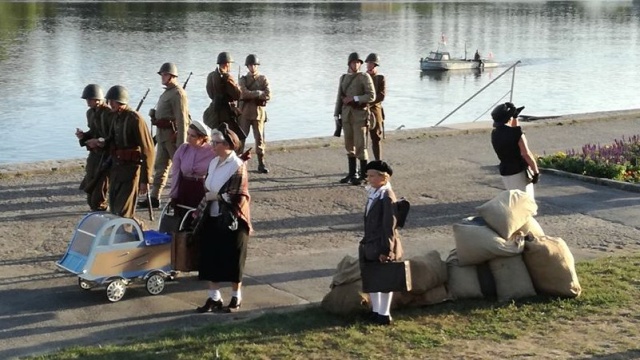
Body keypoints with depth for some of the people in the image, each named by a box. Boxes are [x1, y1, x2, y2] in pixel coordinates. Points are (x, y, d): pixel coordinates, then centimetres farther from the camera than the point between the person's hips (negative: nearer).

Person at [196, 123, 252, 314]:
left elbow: (240, 197, -16)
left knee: (232, 260, 4)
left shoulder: (238, 166, -13)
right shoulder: (214, 163, 8)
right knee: (210, 258, 8)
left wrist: (217, 196, -16)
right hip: (213, 219, 7)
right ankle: (214, 297, 18)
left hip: (232, 221, -7)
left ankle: (236, 298, 19)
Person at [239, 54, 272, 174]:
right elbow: (244, 93, -12)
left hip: (259, 111, 0)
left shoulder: (263, 79, 6)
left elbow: (268, 96, -8)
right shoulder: (243, 79, 6)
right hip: (245, 111, 0)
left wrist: (251, 94, -10)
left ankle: (261, 164, 5)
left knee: (259, 137, 1)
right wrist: (259, 93, -13)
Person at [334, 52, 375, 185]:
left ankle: (363, 175, -1)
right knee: (349, 145, 9)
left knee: (360, 146, -7)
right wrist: (336, 115, 10)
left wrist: (354, 98, -17)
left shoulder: (364, 77, -4)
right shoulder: (343, 78, 13)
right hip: (346, 115, 6)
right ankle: (352, 174, 17)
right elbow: (339, 98, 16)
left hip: (360, 115, -6)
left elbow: (371, 96, -11)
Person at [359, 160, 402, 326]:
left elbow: (389, 226, -21)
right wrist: (366, 241, 17)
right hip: (371, 244, 9)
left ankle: (384, 314, 16)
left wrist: (386, 250, -21)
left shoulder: (387, 197, -20)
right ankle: (376, 311, 30)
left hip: (382, 246, -9)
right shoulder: (374, 193, 7)